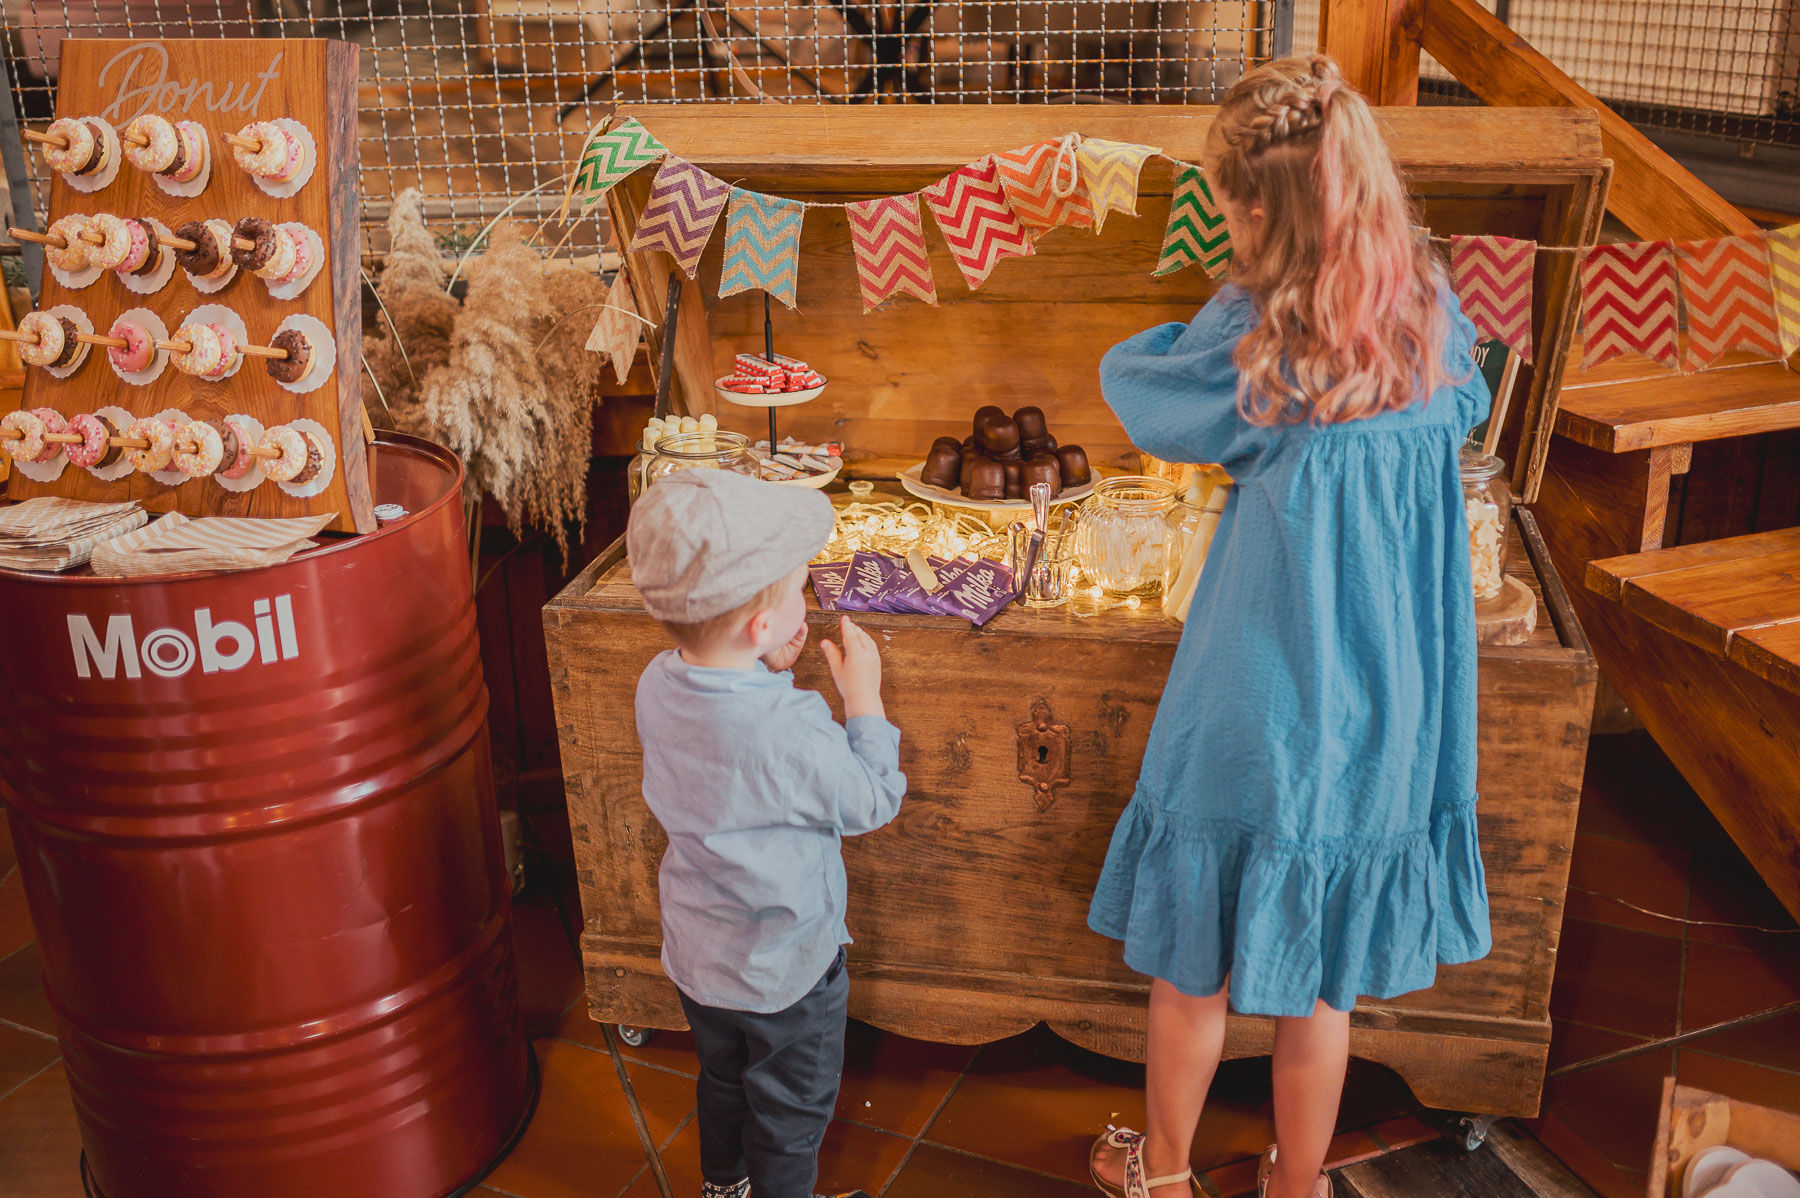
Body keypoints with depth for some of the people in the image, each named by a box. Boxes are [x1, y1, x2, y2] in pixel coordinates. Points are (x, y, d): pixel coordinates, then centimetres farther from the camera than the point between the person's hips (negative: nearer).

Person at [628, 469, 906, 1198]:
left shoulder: (658, 686, -15)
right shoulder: (793, 733, -36)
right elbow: (872, 804, -18)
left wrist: (771, 671, -7)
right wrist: (864, 696, -10)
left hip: (696, 953, 7)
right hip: (784, 972, -7)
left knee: (723, 1078, 32)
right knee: (792, 1113, 20)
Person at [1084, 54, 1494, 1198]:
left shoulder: (1251, 338, -20)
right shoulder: (1435, 319, -5)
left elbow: (1133, 386, -1)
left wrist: (1156, 346, 17)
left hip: (1261, 701, -4)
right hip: (1386, 705, 5)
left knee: (1197, 960, 17)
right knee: (1322, 975, 20)